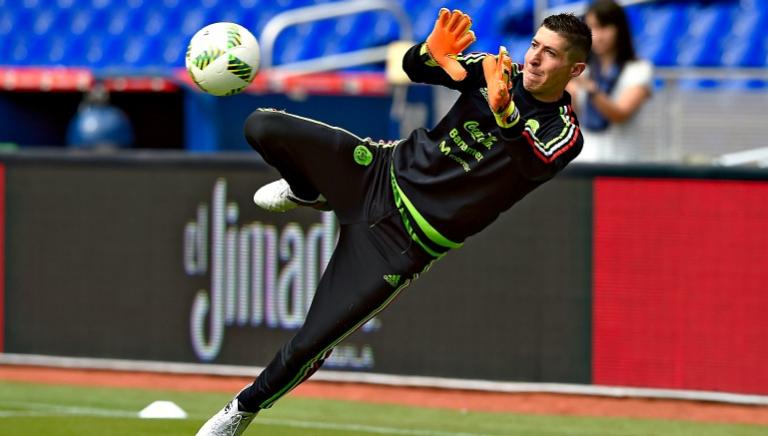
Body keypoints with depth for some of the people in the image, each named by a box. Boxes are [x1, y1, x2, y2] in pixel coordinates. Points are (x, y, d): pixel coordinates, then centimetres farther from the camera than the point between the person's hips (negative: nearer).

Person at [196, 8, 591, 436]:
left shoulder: (565, 132, -13)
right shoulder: (500, 72, 1)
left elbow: (533, 165, -36)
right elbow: (413, 66, -1)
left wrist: (503, 111, -56)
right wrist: (432, 51, -27)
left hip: (402, 241, -4)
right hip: (385, 171, 4)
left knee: (310, 344, -7)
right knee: (263, 126, -12)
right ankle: (310, 192, 21)